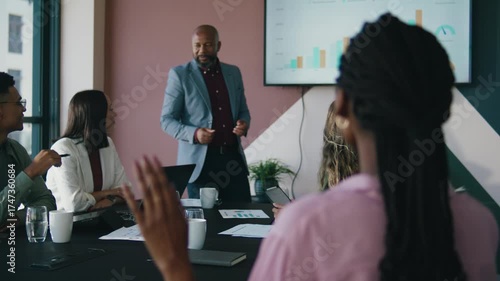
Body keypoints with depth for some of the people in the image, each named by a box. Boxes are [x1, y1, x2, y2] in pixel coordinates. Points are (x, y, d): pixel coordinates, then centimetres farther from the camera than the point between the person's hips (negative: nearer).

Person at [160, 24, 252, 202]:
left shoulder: (233, 72, 11)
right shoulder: (179, 74, -2)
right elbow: (167, 119, -3)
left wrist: (244, 123, -5)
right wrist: (194, 133, -20)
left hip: (233, 157, 4)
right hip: (200, 160, -4)